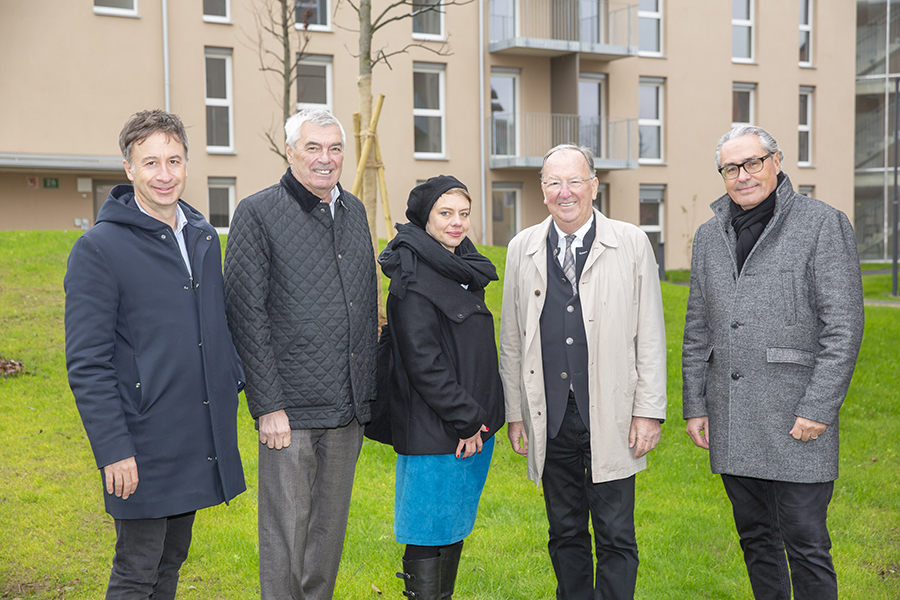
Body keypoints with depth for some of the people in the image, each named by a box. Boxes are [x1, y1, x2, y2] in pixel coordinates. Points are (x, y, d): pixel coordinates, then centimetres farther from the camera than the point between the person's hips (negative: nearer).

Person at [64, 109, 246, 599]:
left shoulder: (205, 238, 10)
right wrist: (113, 449, -17)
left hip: (202, 442, 6)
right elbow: (87, 364, -13)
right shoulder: (99, 248, -11)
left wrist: (239, 385, 10)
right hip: (144, 448, -6)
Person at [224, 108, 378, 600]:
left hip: (349, 408, 6)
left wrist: (368, 390, 14)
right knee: (285, 534, 3)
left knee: (330, 528, 16)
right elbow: (247, 315, -10)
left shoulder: (354, 212, 13)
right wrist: (267, 405, -14)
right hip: (290, 409, -6)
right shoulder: (258, 213, -6)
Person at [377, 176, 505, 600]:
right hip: (434, 432, -9)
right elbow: (422, 362, -19)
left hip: (474, 423, 9)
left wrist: (480, 416, 13)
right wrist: (464, 419, -16)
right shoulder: (413, 278, -14)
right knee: (429, 533, 0)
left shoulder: (465, 269, 13)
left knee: (456, 525, 17)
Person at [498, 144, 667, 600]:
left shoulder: (632, 244, 1)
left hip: (611, 420, -2)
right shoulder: (522, 249, 7)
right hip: (550, 421, 3)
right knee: (565, 534, 13)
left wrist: (649, 411, -4)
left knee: (615, 538, 3)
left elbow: (651, 335, 1)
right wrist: (515, 413, 7)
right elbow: (511, 339, 10)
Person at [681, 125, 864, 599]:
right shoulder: (709, 235, 13)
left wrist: (817, 410, -15)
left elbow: (843, 326, -9)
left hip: (795, 420, -5)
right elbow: (697, 329, 15)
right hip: (730, 424, 5)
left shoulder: (823, 224, -4)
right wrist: (695, 406, 10)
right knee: (756, 538, 15)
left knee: (805, 546, -1)